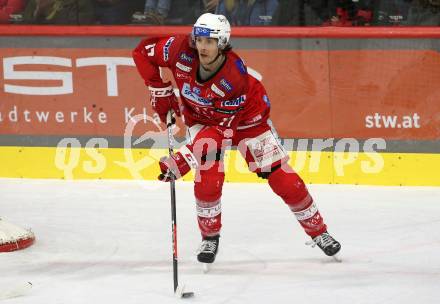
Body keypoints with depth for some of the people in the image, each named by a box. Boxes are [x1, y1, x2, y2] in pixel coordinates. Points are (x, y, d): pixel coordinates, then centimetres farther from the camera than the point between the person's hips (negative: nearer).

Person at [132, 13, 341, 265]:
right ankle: (210, 237, 2)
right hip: (200, 118, 2)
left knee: (280, 175, -4)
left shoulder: (235, 78, -39)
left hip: (245, 116, -2)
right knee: (209, 175, -21)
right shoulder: (182, 50, -30)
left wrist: (182, 161, -41)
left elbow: (223, 131, -36)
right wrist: (160, 92, -16)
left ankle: (318, 231, 12)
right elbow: (143, 52, -13)